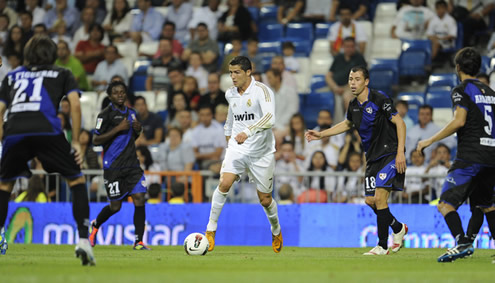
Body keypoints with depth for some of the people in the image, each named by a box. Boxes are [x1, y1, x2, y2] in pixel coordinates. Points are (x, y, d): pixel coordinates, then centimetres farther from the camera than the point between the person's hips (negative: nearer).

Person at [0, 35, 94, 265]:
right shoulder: (62, 74, 26)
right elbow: (75, 104, 11)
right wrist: (76, 141, 14)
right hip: (48, 131, -2)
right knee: (77, 181, 9)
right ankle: (83, 239, -6)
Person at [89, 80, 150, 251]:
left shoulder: (131, 113, 14)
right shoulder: (106, 114, -7)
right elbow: (96, 141, -11)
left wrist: (138, 130, 5)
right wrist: (118, 128, -17)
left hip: (132, 164, 5)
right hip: (113, 166, -5)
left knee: (139, 199, -9)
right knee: (115, 206, 1)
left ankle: (138, 242, -4)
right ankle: (95, 225, 32)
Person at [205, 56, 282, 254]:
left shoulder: (261, 91, -15)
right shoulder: (230, 94, 5)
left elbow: (269, 118, -30)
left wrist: (248, 131, -41)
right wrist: (228, 133, 31)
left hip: (261, 152, -3)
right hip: (237, 148, 3)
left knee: (265, 199, 5)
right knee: (224, 183, -20)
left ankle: (276, 232, 34)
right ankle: (210, 231, -12)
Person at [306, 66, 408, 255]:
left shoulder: (379, 100, -15)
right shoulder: (353, 105, 8)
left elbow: (399, 123, -15)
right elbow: (347, 124, 28)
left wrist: (400, 153, -21)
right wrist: (321, 135, 24)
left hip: (390, 154, -8)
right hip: (373, 158, 8)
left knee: (379, 197, -17)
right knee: (370, 200, 6)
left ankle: (382, 246, -10)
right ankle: (398, 228, 30)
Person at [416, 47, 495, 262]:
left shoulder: (462, 90, -3)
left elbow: (459, 121, -16)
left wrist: (430, 141, -11)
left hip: (470, 157, -7)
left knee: (445, 204, -11)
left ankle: (462, 243, -31)